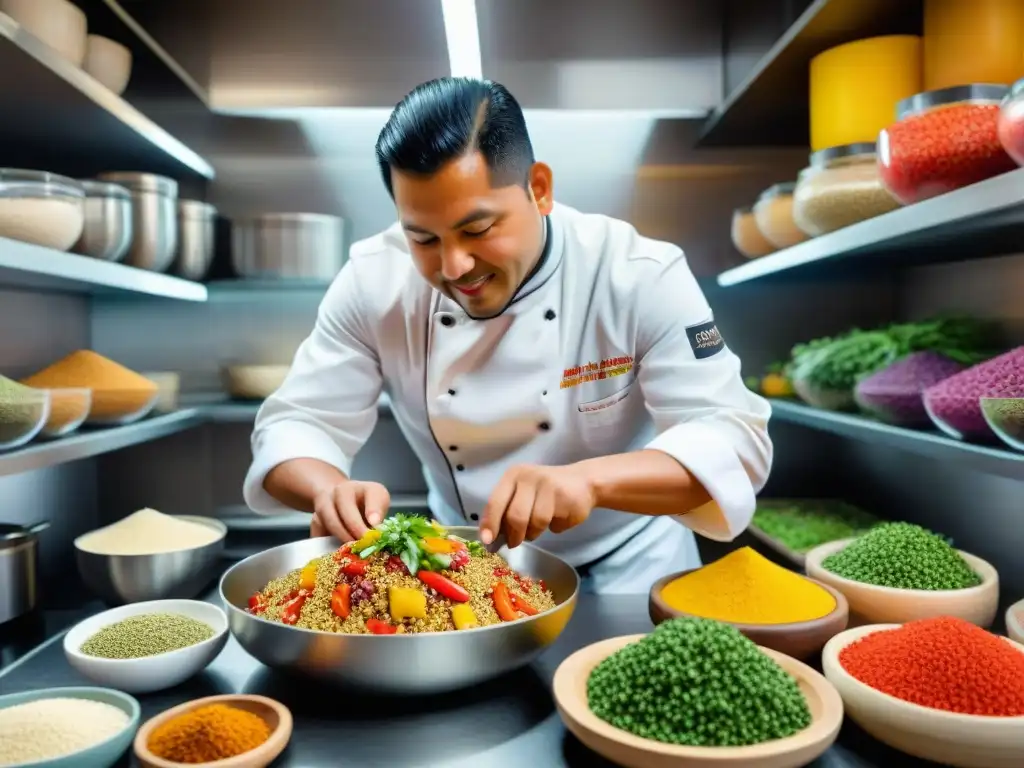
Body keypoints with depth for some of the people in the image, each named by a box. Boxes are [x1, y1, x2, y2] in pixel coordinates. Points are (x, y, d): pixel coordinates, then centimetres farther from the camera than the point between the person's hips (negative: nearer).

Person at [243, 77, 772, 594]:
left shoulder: (641, 277, -20)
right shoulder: (374, 283, -12)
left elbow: (734, 439, -24)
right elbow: (296, 423, -9)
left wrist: (589, 478, -41)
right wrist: (330, 490, -32)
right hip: (467, 568, 2)